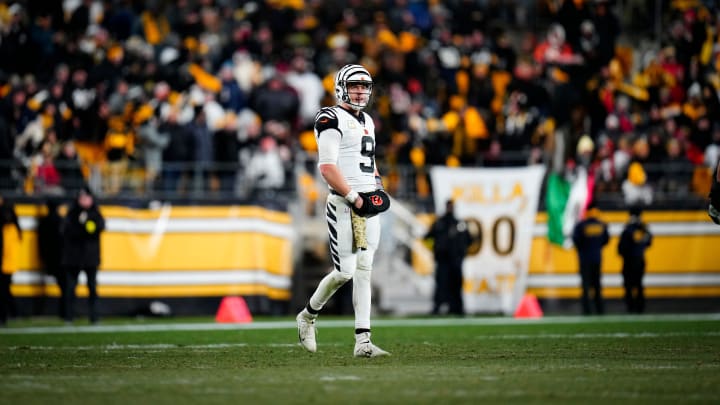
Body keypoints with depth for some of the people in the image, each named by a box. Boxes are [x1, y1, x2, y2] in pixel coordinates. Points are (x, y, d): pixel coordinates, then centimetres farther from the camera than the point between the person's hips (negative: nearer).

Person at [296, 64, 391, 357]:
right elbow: (327, 168, -16)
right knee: (345, 272, -7)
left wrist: (377, 186, 13)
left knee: (364, 271, 2)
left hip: (367, 205, 8)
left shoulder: (367, 122, 18)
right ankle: (308, 316, 18)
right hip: (343, 205, -8)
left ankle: (363, 341, -1)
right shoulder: (332, 120, -9)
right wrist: (354, 198, -17)